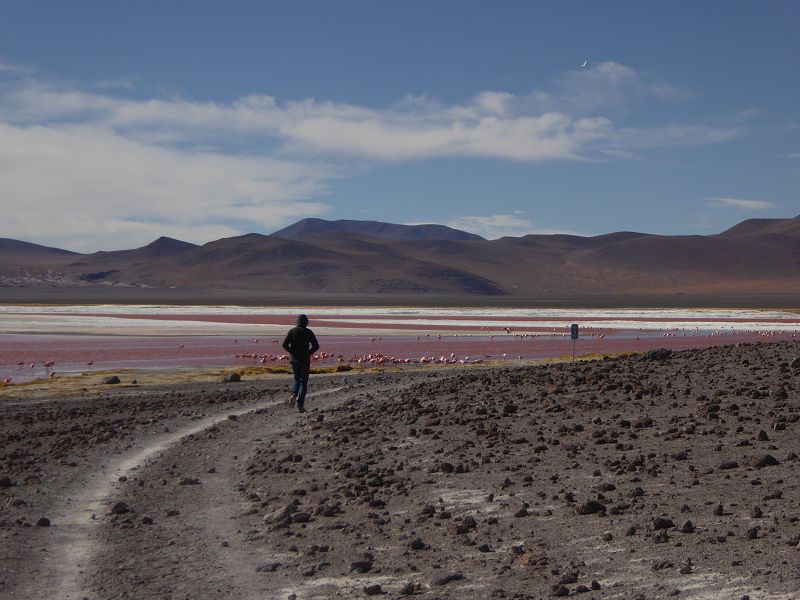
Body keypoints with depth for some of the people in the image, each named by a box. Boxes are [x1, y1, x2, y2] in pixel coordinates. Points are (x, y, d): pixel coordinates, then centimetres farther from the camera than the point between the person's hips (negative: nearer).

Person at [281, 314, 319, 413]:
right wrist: (308, 353, 2)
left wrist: (293, 352, 4)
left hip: (294, 360, 2)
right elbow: (316, 346, -10)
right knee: (303, 382, 5)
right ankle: (300, 406, 0)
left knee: (297, 380, 20)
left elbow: (284, 344, -6)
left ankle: (294, 395, -9)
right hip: (305, 360, -2)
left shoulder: (292, 331, 0)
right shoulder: (308, 332, -6)